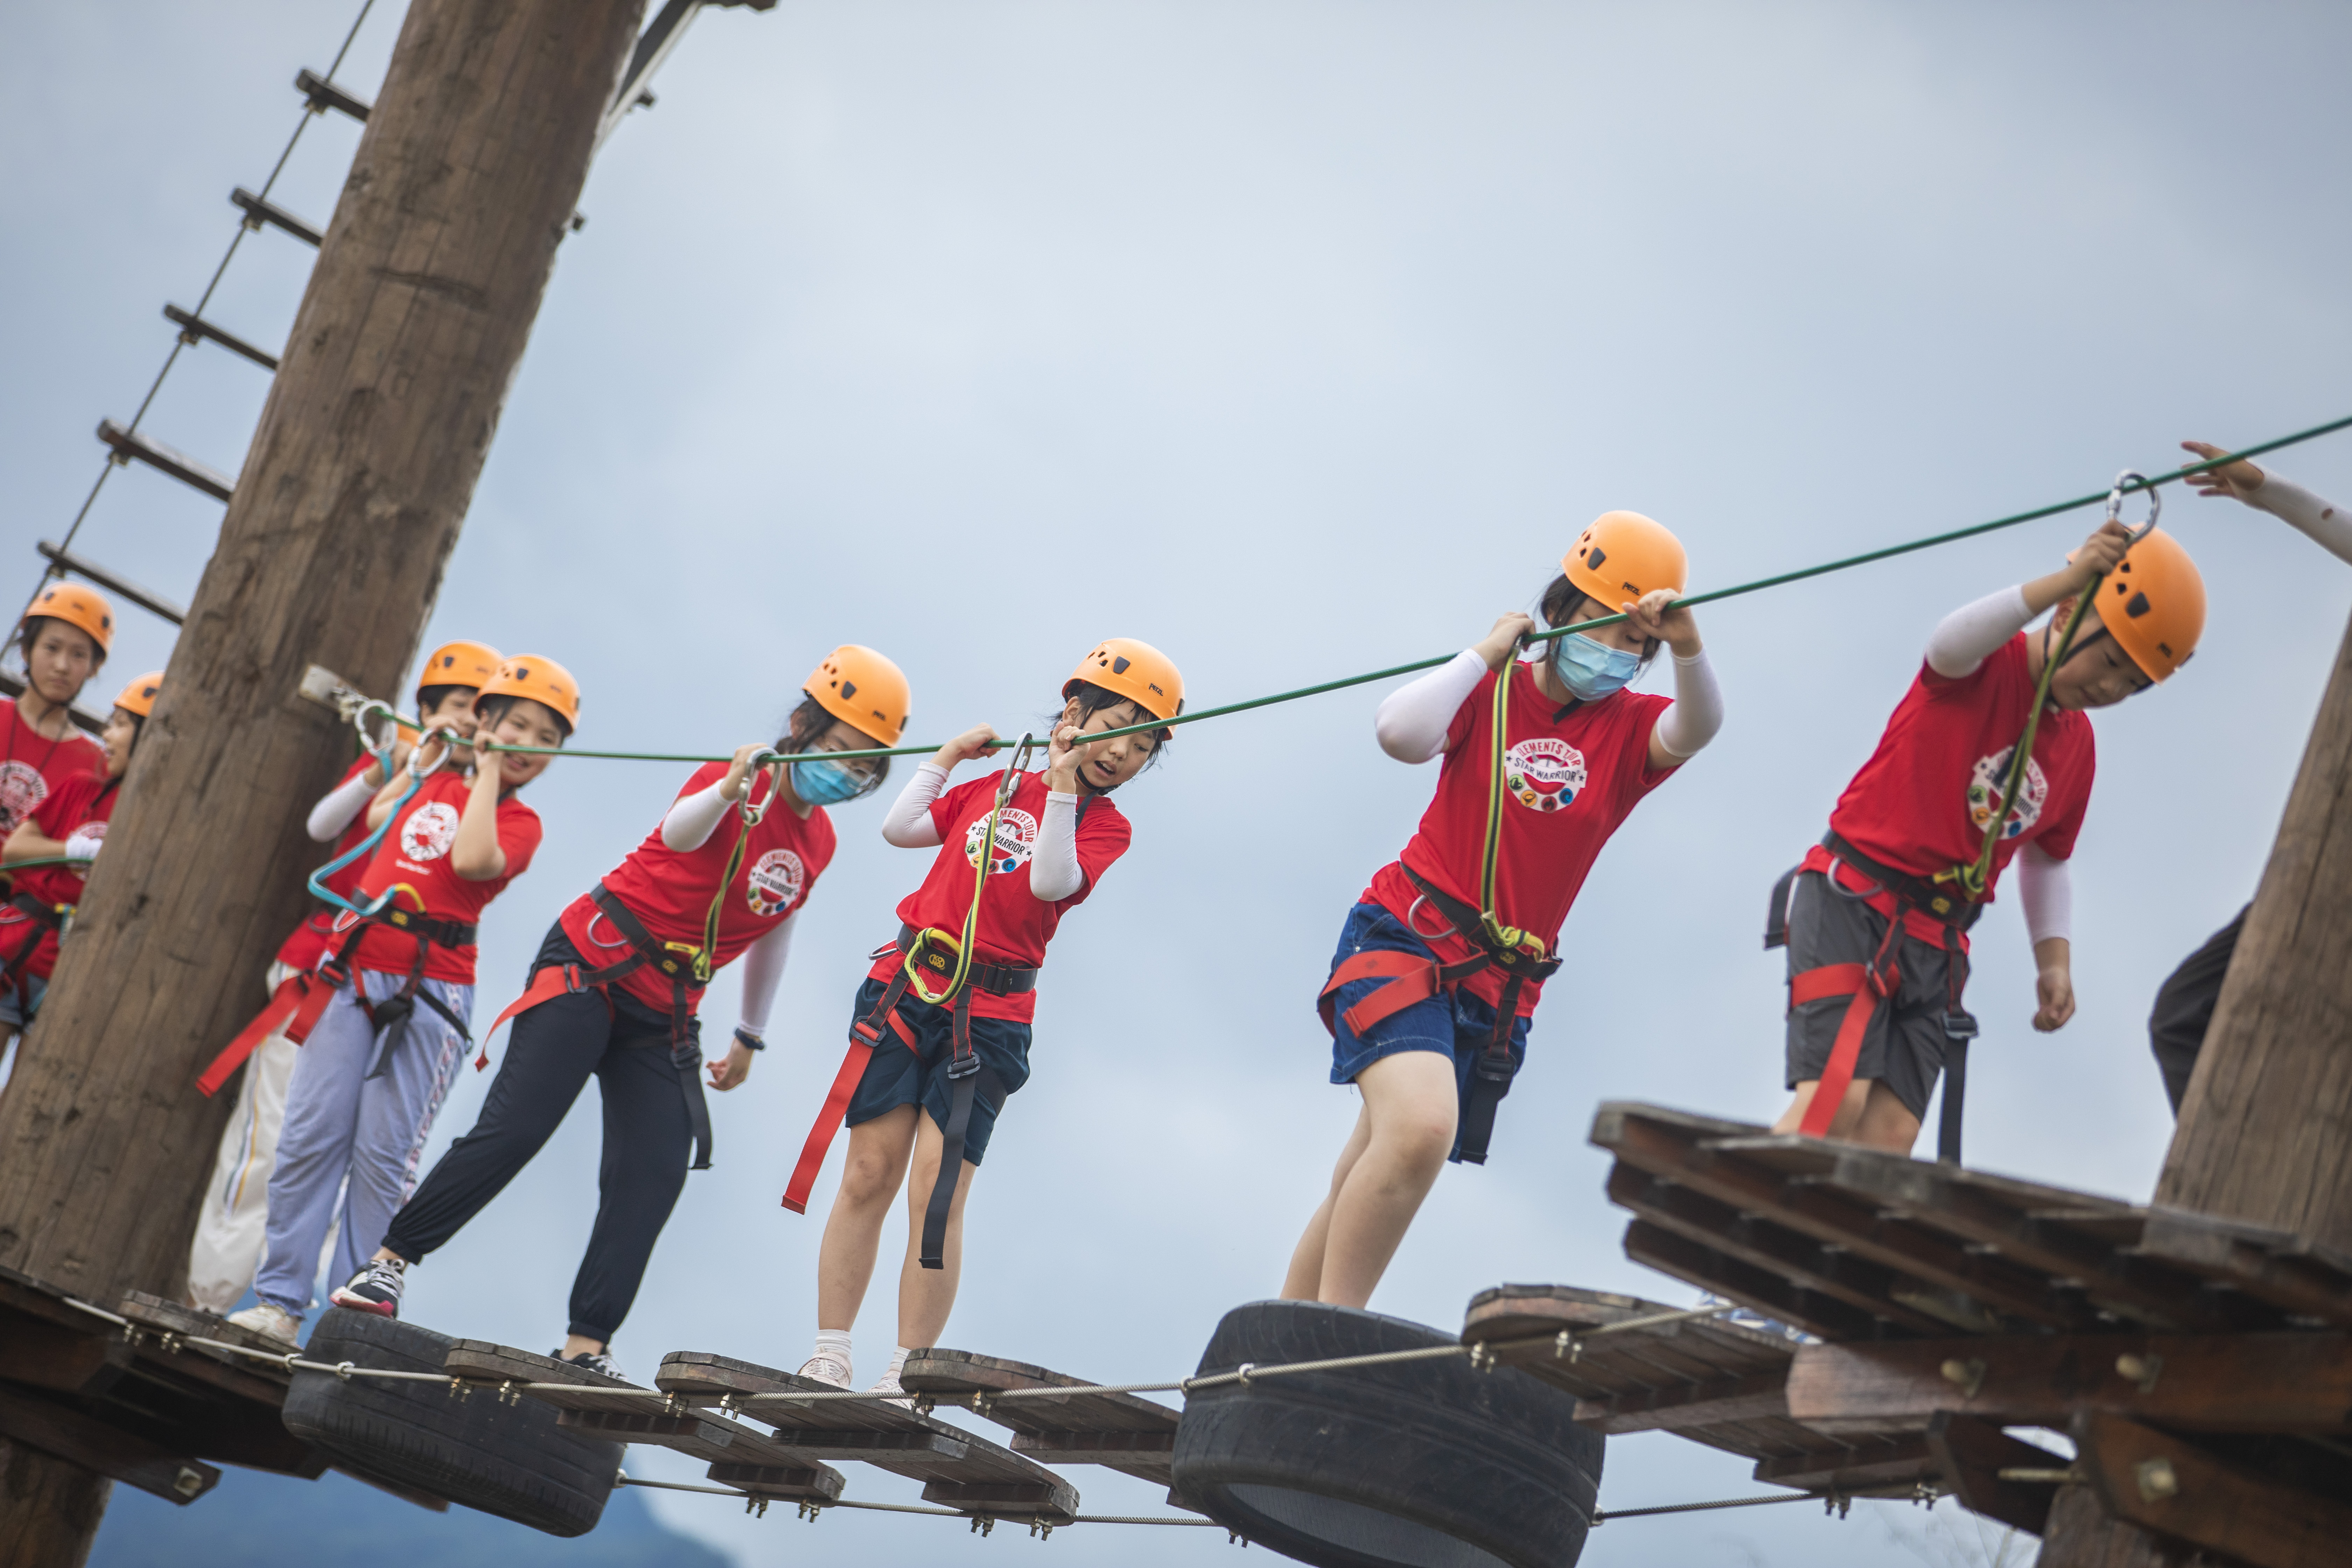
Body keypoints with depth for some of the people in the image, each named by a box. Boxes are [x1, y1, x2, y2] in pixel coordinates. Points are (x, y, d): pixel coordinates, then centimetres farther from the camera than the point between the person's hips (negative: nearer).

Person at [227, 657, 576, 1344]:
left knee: (383, 1155, -6)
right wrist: (425, 760, 17)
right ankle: (280, 1300, 2)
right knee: (311, 1135, 0)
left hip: (429, 993, -4)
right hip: (356, 974, 4)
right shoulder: (431, 782, 15)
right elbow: (376, 818, 25)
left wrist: (488, 773, -7)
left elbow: (471, 859, -17)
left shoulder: (519, 822, 1)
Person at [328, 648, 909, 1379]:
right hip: (592, 964, -6)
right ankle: (390, 1261, -1)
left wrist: (751, 1035, 28)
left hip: (666, 1010, 7)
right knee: (513, 1130, -14)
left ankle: (585, 1346, -6)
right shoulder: (736, 778, -13)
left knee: (654, 1176, -7)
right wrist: (729, 791, -57)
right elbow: (679, 833, -36)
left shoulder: (818, 840, 8)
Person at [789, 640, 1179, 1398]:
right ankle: (829, 1358, 6)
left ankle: (904, 1376, -3)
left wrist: (1063, 788, -20)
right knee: (868, 1176, 0)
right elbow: (900, 830, 8)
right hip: (905, 988, 2)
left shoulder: (1104, 825, 4)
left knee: (937, 1194, -9)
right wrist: (949, 756, 4)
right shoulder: (995, 786, 13)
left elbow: (1053, 883, -15)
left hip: (989, 1015, -2)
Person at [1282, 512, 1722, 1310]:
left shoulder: (1631, 727, 5)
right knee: (1421, 1125, -29)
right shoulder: (1491, 692, 1)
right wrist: (1485, 655, -12)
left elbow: (1698, 727, -18)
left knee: (1366, 1191, 8)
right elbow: (1401, 734, -18)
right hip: (1403, 941, -4)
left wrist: (1687, 648, -35)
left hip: (1499, 984, 4)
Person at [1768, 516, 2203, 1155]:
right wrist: (2065, 580, -41)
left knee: (1889, 1137, -8)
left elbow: (2047, 861, 27)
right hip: (1851, 897, -7)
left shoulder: (2078, 746, 14)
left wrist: (2054, 960, 15)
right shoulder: (1989, 662, -6)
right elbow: (1950, 642, -32)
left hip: (1935, 941, 7)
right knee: (1838, 1096, -24)